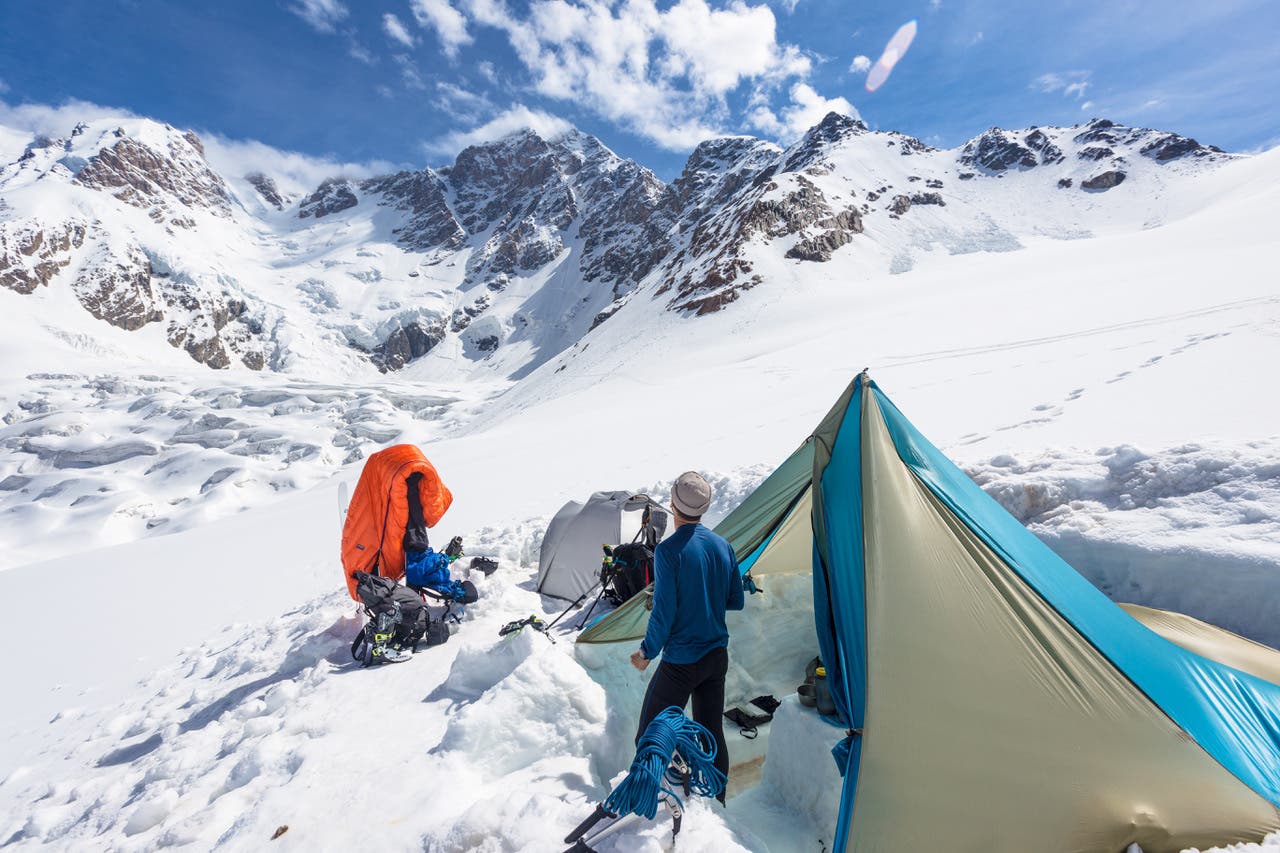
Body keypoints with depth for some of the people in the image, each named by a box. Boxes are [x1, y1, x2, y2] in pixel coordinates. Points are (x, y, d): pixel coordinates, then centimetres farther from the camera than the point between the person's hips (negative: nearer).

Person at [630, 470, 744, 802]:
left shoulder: (668, 550, -20)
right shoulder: (723, 546, -1)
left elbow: (664, 612, -19)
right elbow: (736, 601, 9)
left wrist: (647, 653, -4)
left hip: (681, 661, -7)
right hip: (717, 657, 7)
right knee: (712, 734, 21)